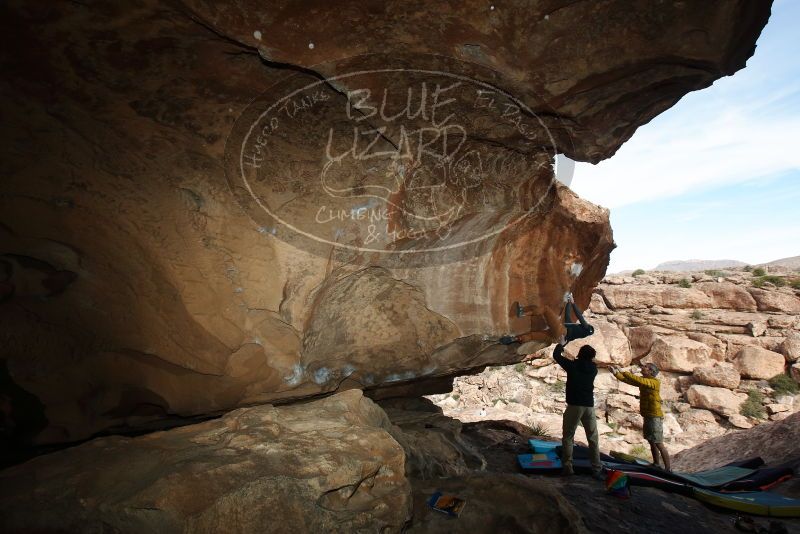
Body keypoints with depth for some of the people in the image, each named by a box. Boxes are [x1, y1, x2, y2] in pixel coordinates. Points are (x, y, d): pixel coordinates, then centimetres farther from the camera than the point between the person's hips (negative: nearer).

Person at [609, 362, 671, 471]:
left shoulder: (655, 382, -15)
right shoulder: (643, 381, 9)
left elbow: (638, 380, -30)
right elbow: (627, 380, 8)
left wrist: (623, 371, -26)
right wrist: (616, 373, -5)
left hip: (655, 417, -9)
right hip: (647, 416, 9)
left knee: (659, 444, -6)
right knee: (652, 442, 16)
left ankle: (668, 469, 0)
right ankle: (656, 465, 26)